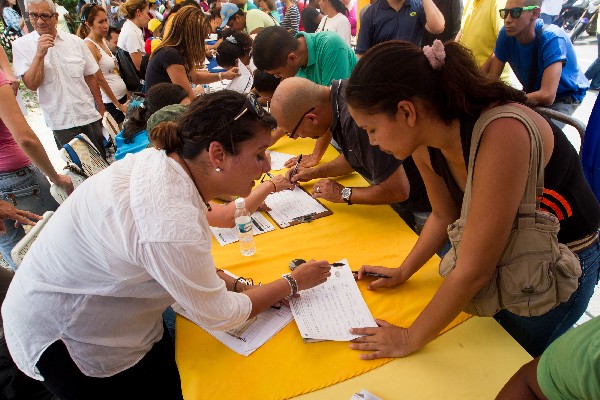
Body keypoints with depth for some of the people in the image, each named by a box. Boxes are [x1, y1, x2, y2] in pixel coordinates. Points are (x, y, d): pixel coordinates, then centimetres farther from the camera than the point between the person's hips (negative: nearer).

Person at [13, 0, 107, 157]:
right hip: (60, 123, -1)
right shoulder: (21, 45, -2)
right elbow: (32, 85, -9)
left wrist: (101, 109, 7)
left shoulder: (75, 41, 3)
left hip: (90, 115, 2)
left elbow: (90, 76, 9)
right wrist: (39, 54, -20)